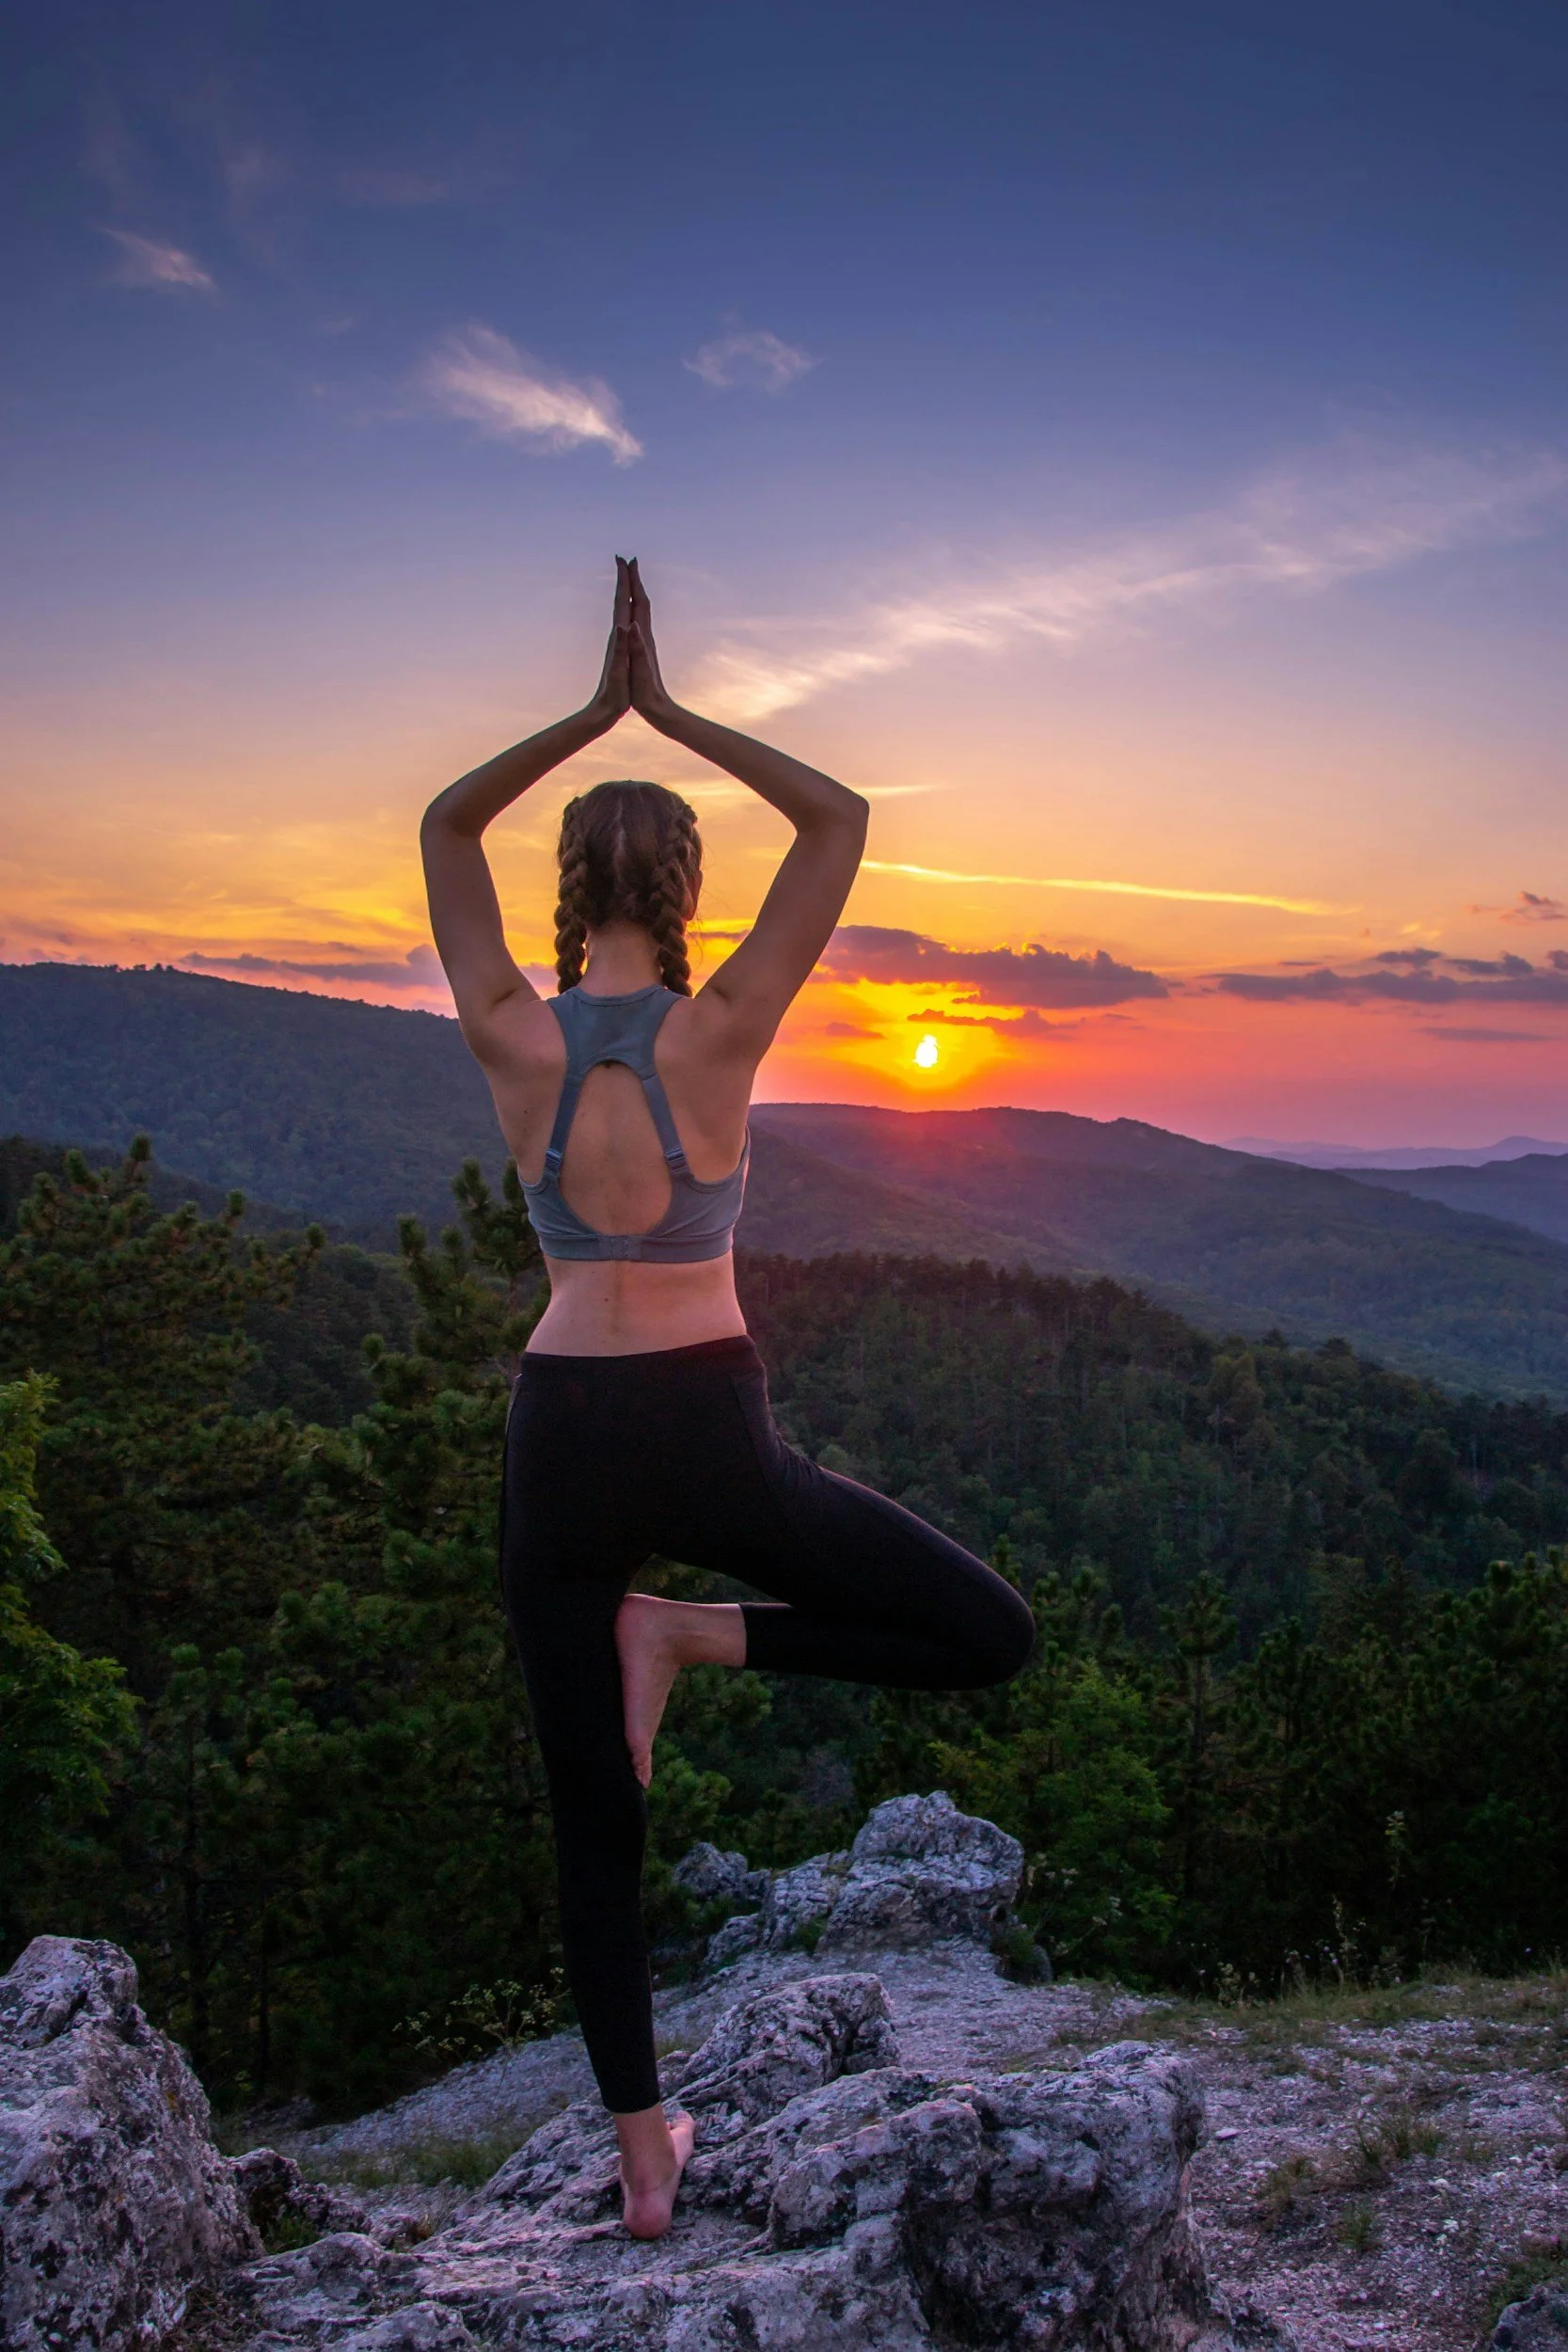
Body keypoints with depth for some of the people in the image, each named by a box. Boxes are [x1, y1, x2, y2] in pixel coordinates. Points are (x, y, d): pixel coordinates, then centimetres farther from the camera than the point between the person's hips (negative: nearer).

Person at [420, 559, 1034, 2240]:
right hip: (705, 1438, -3)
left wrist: (596, 711, 12)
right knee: (989, 1636, 10)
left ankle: (641, 2156, 26)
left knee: (593, 1823, 17)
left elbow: (446, 825, 14)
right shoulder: (717, 1031, -8)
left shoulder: (510, 1039, -2)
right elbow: (841, 821, 1)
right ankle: (690, 1638, -1)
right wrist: (668, 714, 3)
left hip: (557, 1449, 4)